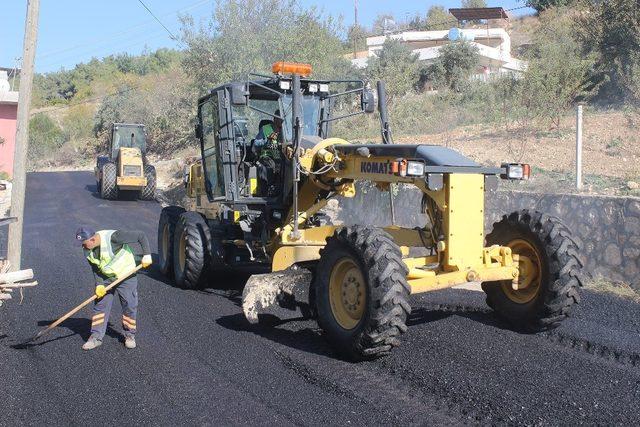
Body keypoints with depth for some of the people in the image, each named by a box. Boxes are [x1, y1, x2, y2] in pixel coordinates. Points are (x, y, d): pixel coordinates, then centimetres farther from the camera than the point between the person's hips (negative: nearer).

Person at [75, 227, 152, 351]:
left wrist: (146, 255, -26)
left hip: (126, 276, -5)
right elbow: (95, 269, 3)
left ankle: (130, 335, 19)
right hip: (105, 279, 5)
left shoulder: (112, 237, -29)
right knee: (100, 305, 2)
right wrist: (99, 284, -12)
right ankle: (96, 337, 13)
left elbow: (141, 236, -25)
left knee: (130, 306, 1)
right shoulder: (88, 251, -9)